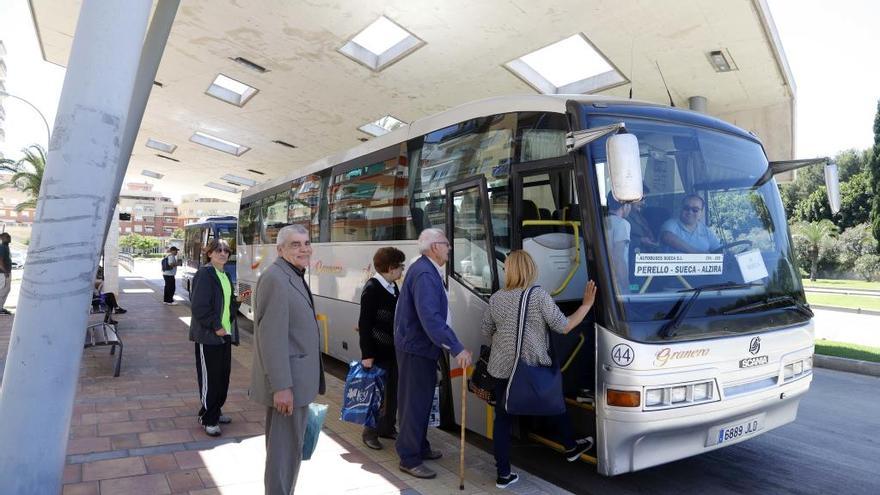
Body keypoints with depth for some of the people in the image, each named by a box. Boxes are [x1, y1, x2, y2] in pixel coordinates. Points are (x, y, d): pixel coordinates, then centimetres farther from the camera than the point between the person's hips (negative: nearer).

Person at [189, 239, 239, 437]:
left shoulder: (225, 275, 13)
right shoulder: (204, 274, -13)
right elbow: (199, 306, -18)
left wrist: (238, 301, 2)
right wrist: (215, 326, -18)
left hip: (225, 333, 8)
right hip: (208, 335, -8)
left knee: (223, 375, 14)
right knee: (209, 376, 1)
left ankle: (216, 411, 29)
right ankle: (207, 419, 13)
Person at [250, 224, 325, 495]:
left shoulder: (294, 276, 12)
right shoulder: (275, 278, -20)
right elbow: (272, 338, -25)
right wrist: (282, 387, -25)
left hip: (294, 378, 10)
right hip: (287, 382, -10)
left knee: (282, 443, 21)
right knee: (286, 447, 2)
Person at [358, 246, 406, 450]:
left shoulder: (392, 287, 8)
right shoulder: (371, 288, -16)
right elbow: (364, 324, -17)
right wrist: (367, 354, -18)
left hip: (393, 349, 8)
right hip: (378, 352, -8)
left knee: (393, 391, 15)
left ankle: (387, 427, 29)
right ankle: (370, 432, 18)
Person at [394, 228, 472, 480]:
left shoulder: (428, 270, 9)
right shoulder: (424, 274, -24)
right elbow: (430, 318, -33)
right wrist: (457, 349, -32)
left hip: (421, 346, 11)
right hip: (415, 348, -11)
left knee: (423, 398, 21)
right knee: (415, 402, 1)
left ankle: (420, 447, 37)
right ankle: (409, 459, 14)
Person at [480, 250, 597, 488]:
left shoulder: (496, 298, 0)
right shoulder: (539, 296, -12)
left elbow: (486, 330, 10)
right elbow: (564, 327, -9)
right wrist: (587, 305, 0)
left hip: (502, 368, 2)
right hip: (536, 367, -2)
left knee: (502, 418, 10)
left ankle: (503, 474, 14)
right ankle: (571, 448, 44)